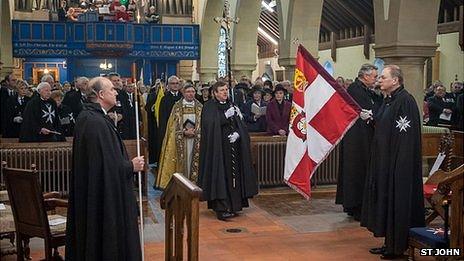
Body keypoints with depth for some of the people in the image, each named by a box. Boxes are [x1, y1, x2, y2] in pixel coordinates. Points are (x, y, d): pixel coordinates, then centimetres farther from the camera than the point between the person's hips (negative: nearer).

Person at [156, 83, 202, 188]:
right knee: (181, 162, -2)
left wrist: (195, 131, -12)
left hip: (196, 140, 1)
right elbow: (173, 125, 0)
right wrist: (184, 132, -12)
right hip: (180, 141, -1)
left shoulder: (200, 107, 7)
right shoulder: (177, 106, 2)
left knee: (194, 163, -1)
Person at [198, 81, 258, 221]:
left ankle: (233, 206, 11)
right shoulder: (209, 107, -1)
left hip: (233, 147, 5)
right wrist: (226, 116, -20)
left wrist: (237, 133, -9)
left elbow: (241, 125, 11)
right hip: (218, 148, -5)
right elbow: (210, 125, -15)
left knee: (234, 175, 4)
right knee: (220, 176, -9)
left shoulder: (232, 106, 15)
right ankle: (221, 208, -11)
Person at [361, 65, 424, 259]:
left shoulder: (405, 100, -17)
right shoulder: (389, 100, 12)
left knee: (396, 200, -1)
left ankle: (397, 246, 10)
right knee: (384, 198, 13)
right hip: (384, 161, 10)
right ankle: (390, 243, 23)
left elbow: (406, 136, -21)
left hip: (397, 162, -10)